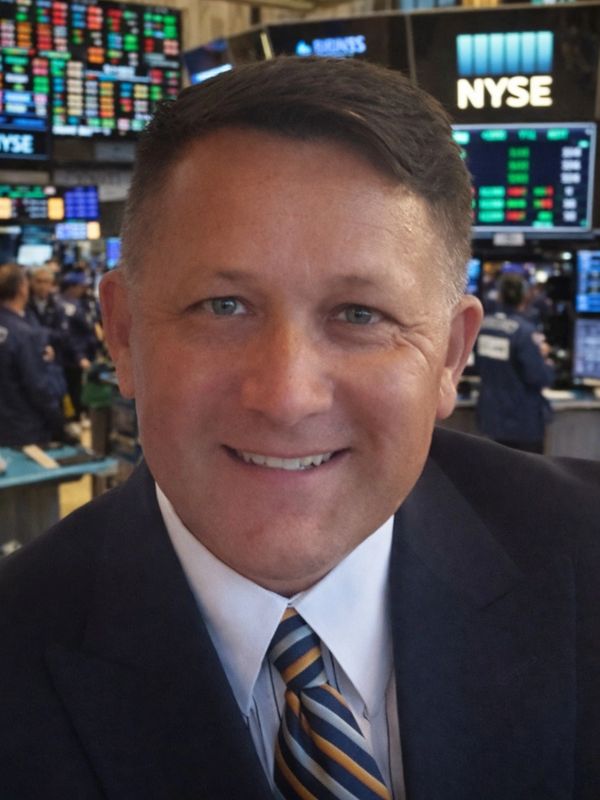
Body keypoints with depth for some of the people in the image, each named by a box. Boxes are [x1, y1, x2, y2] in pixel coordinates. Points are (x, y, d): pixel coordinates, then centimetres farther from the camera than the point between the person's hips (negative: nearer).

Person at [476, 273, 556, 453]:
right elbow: (540, 378, -22)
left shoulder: (483, 324, -2)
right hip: (523, 420, -6)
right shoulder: (525, 331, -23)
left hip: (491, 414, 6)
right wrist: (545, 359, -3)